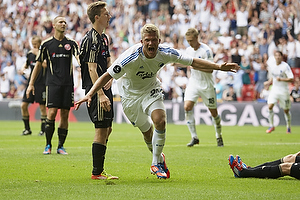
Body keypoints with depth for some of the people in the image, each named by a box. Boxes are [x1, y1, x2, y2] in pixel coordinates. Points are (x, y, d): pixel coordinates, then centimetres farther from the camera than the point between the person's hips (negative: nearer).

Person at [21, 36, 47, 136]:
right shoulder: (30, 54, 9)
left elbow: (45, 64, -25)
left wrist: (38, 54, -25)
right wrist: (23, 68, 5)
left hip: (41, 84, -5)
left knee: (42, 107, 0)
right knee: (23, 105, -1)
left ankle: (43, 129, 10)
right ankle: (27, 129, 11)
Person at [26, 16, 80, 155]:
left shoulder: (71, 43, 9)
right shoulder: (46, 44, 6)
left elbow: (78, 57, -4)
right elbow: (38, 64, 10)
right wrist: (31, 84, 7)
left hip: (68, 83, 2)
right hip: (52, 83, -2)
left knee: (65, 114, 1)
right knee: (52, 113, -10)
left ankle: (60, 146, 8)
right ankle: (48, 145, 1)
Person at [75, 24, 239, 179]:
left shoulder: (166, 53, -21)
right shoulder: (131, 57, -33)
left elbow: (193, 62, -10)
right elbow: (107, 76, -31)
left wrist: (219, 67, -15)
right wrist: (89, 95, -41)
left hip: (151, 90, 2)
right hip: (130, 94, -2)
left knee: (160, 121, -21)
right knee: (146, 130, 4)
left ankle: (156, 163, -6)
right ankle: (158, 157, 35)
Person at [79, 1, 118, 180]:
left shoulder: (104, 38, 16)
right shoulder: (91, 39, -15)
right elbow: (92, 69, -21)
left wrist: (110, 77, 4)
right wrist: (100, 94, -26)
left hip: (104, 89, 10)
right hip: (95, 90, -10)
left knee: (107, 129, 15)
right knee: (101, 130, -9)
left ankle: (99, 170, 22)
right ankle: (97, 172, -3)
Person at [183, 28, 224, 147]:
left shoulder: (206, 50, -15)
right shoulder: (188, 50, 4)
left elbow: (210, 69, -20)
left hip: (206, 85, -5)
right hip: (193, 83, 5)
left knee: (213, 112, 4)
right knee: (187, 107, -16)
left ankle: (219, 137, 26)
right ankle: (194, 137, -10)